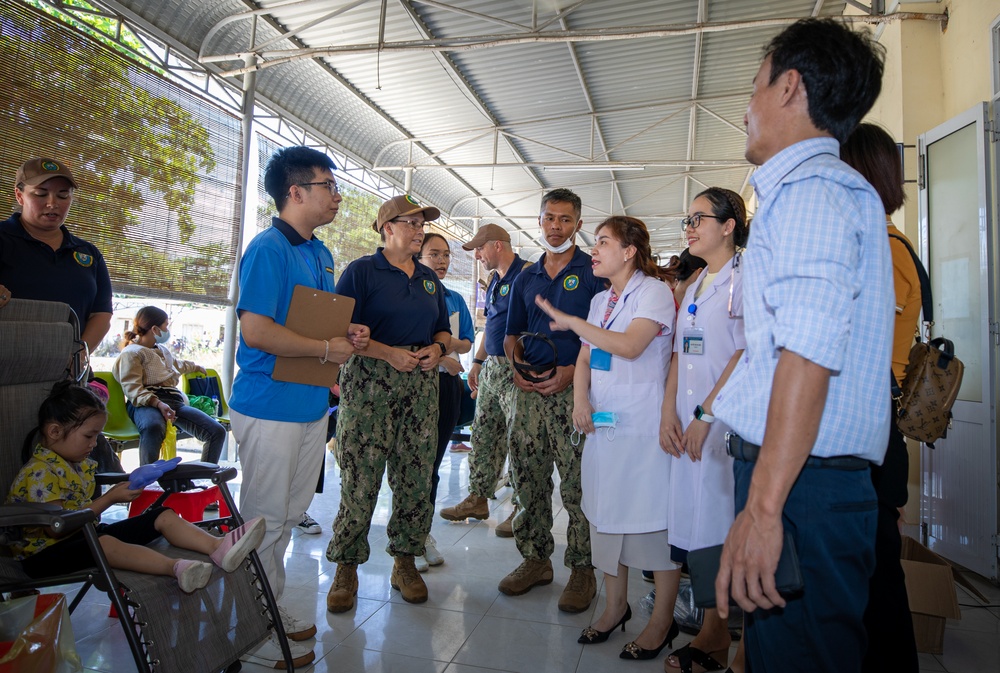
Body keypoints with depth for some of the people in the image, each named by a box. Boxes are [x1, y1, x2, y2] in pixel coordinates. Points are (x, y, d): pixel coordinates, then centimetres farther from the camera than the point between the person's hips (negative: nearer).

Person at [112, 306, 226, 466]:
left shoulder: (163, 350, 31)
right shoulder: (131, 352, 5)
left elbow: (177, 364, 55)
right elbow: (133, 389, -9)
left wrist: (197, 367, 73)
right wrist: (158, 403, -26)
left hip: (174, 400, 7)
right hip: (147, 403, -7)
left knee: (217, 431, -16)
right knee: (153, 427, -46)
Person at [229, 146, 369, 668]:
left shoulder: (320, 253, 14)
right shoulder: (268, 249, -14)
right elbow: (255, 330, -24)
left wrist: (349, 333, 4)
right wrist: (328, 349, -16)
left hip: (311, 403, 9)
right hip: (271, 405, -9)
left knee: (289, 514, 18)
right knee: (264, 519, 4)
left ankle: (271, 610, 36)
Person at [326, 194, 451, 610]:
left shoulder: (429, 279, 17)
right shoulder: (362, 271, 0)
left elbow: (444, 330, 21)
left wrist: (438, 348, -1)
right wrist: (389, 352, -17)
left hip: (421, 385, 5)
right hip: (369, 382, -5)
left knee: (416, 477, 5)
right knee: (360, 477, -4)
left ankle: (405, 563, 22)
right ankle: (347, 568, 15)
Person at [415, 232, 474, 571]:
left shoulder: (455, 299, 15)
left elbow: (467, 342, 15)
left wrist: (448, 343, -7)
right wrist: (441, 358, -17)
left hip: (448, 383, 5)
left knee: (433, 463, 12)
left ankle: (424, 533, 24)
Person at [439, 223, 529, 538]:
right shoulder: (494, 280, 18)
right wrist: (477, 362, 20)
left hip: (516, 370, -9)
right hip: (491, 367, 9)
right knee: (482, 435, 13)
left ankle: (521, 509, 8)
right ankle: (478, 499, 25)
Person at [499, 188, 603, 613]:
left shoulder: (594, 273, 1)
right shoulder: (525, 278, 17)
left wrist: (573, 370, -15)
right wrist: (517, 368, 1)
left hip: (575, 387, -5)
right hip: (529, 388, 5)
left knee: (578, 486, -1)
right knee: (527, 479, 10)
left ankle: (582, 569, 15)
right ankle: (535, 558, 26)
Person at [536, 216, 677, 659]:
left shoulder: (654, 291, -6)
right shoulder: (600, 300, 16)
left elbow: (629, 346, -19)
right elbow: (584, 358, 14)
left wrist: (571, 322, -14)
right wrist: (580, 399, -3)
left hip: (644, 426, -7)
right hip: (603, 423, 7)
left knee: (652, 516, -1)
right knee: (605, 514, 11)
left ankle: (663, 620, 16)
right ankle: (616, 605, 27)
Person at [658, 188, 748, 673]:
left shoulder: (746, 278, -5)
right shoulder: (694, 285, 17)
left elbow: (746, 354, -14)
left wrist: (705, 414, -15)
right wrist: (668, 412, 4)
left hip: (727, 421, -7)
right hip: (690, 423, 7)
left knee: (723, 528, 0)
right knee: (692, 519, 10)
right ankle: (709, 634, 24)